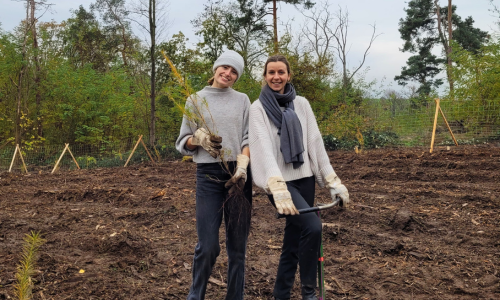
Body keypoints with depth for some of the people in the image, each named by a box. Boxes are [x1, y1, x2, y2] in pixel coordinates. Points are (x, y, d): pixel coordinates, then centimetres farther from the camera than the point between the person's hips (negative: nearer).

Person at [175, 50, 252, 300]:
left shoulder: (243, 100, 11)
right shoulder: (195, 100, 8)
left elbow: (249, 138, 3)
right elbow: (182, 143, 7)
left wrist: (243, 166, -13)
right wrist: (198, 138, -14)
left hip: (240, 173, 2)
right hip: (208, 175, -1)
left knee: (238, 244, 5)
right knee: (208, 245, -5)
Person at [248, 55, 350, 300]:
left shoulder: (301, 104, 6)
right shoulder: (258, 108, -5)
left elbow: (315, 142, 4)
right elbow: (264, 147, -19)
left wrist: (334, 181, -3)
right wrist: (279, 189, -32)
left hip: (304, 178, 5)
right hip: (280, 181, -5)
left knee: (294, 239, 10)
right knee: (312, 226, -23)